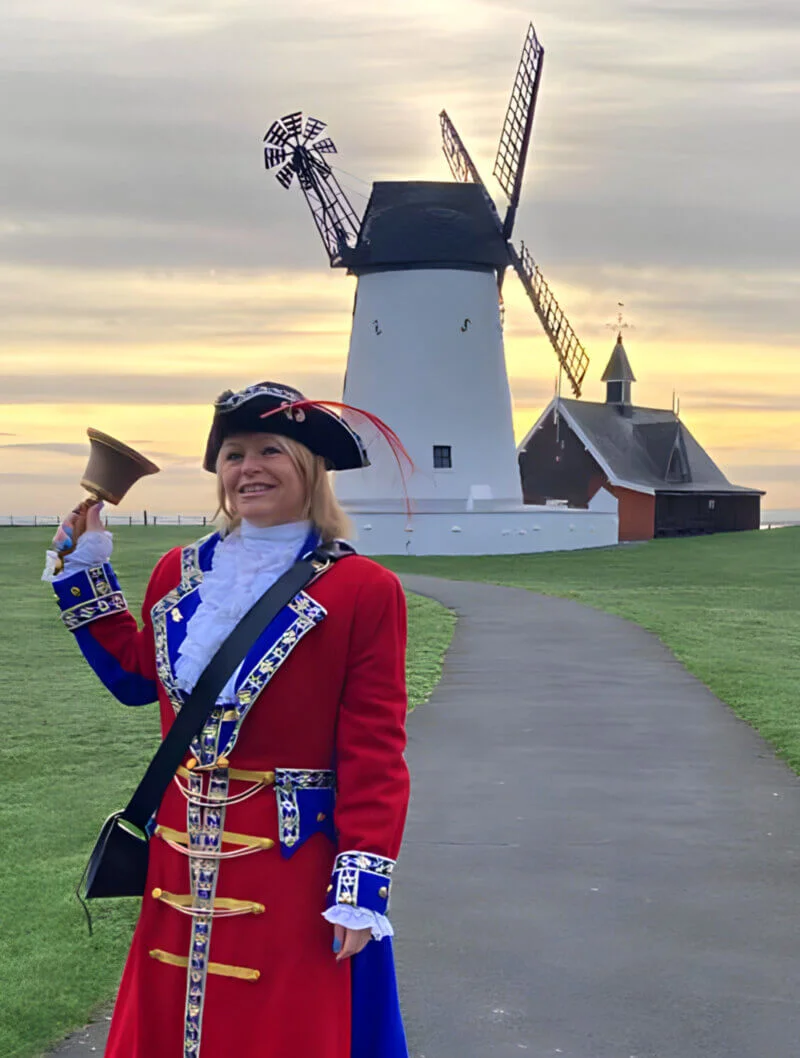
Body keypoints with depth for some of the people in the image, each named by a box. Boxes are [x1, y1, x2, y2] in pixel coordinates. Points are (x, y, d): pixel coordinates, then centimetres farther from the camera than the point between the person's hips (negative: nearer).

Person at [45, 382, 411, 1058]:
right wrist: (86, 570, 16)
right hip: (181, 857, 5)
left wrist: (362, 889, -15)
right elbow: (135, 674, 20)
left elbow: (375, 751, -11)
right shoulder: (181, 572, 7)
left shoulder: (364, 590, -10)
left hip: (294, 866, -5)